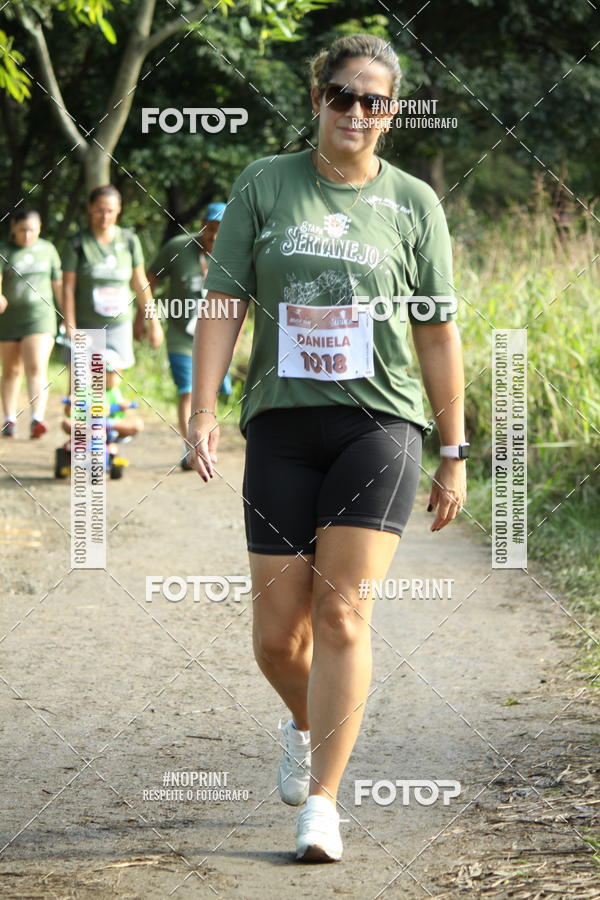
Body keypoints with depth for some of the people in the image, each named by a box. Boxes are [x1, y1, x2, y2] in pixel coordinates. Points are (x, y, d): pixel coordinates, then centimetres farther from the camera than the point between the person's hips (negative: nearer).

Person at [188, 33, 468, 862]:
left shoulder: (413, 203, 7)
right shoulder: (264, 186, 7)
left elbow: (438, 334, 10)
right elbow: (223, 304, 4)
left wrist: (454, 453, 9)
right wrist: (203, 410, -8)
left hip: (379, 425, -1)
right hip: (282, 426, 1)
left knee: (343, 614, -15)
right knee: (277, 637, 3)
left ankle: (322, 804, -10)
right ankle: (308, 722, 37)